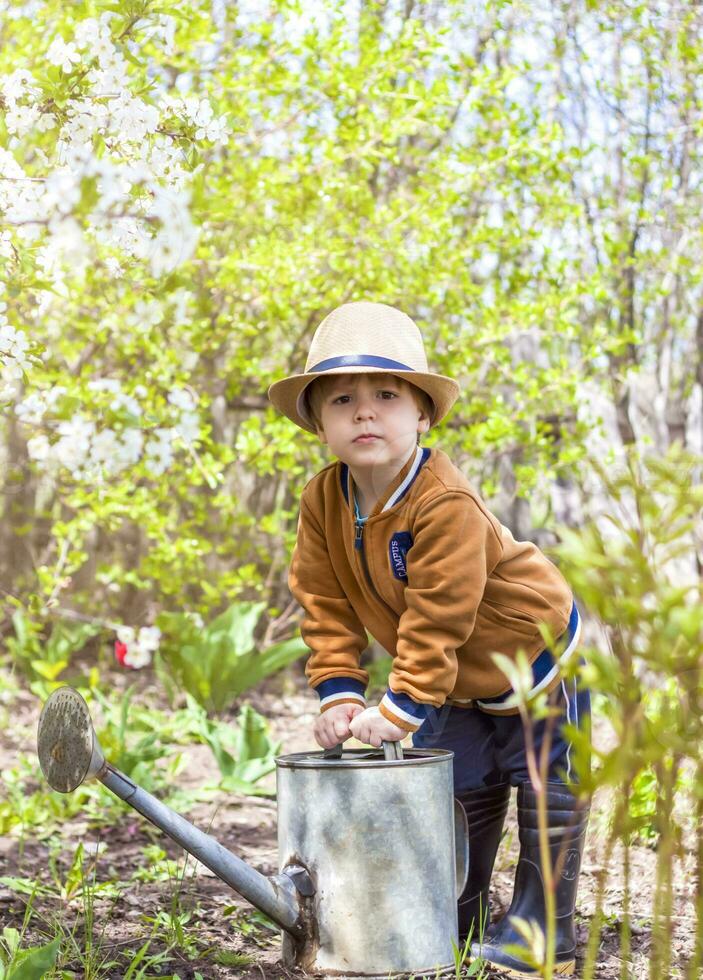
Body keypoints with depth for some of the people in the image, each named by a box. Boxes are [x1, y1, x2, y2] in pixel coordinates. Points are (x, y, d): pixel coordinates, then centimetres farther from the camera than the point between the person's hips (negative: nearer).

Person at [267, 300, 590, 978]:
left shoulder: (444, 502, -34)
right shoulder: (322, 501, -13)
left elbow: (436, 618, -32)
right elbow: (325, 605, -7)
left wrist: (401, 706, -29)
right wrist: (339, 693, -15)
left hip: (536, 655, -6)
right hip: (457, 680, 6)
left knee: (544, 787, 1)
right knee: (458, 788, 13)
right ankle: (452, 922, 26)